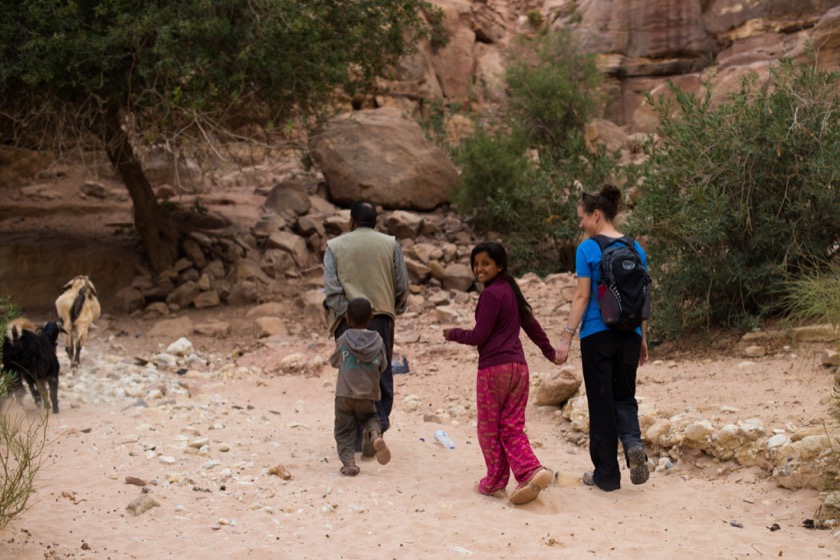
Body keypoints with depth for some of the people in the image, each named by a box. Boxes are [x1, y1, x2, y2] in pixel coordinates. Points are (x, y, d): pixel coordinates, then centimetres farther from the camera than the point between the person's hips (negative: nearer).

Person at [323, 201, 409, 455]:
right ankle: (377, 423, -11)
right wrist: (396, 309, 22)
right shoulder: (390, 245, 6)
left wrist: (344, 313, -5)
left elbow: (331, 289, -7)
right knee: (381, 374, 8)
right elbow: (402, 286, 6)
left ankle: (357, 436, 10)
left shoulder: (334, 246, 4)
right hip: (381, 317, 0)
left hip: (347, 320, 0)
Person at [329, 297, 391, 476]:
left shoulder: (343, 340, -4)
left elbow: (334, 362, 11)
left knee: (344, 430, 8)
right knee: (369, 417, 24)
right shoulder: (378, 341, 0)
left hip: (344, 393, -2)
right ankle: (375, 435, -8)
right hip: (368, 394, 2)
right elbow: (382, 366, 8)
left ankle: (348, 461, -11)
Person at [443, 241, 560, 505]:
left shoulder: (491, 294, -12)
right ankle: (532, 471, -12)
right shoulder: (511, 290, 14)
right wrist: (550, 352, 36)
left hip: (493, 368, -8)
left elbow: (479, 336, -13)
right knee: (512, 428, 8)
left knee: (489, 429, 6)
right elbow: (530, 322, 25)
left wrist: (452, 334, 4)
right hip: (518, 367, 8)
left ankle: (495, 483, 14)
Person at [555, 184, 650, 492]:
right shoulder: (636, 249, 6)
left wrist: (566, 337, -8)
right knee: (624, 396, 17)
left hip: (597, 335, -4)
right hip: (629, 334, 4)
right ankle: (633, 443, -12)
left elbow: (582, 296, -12)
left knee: (601, 402, 5)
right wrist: (642, 338, 18)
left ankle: (607, 474, 11)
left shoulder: (587, 249, -9)